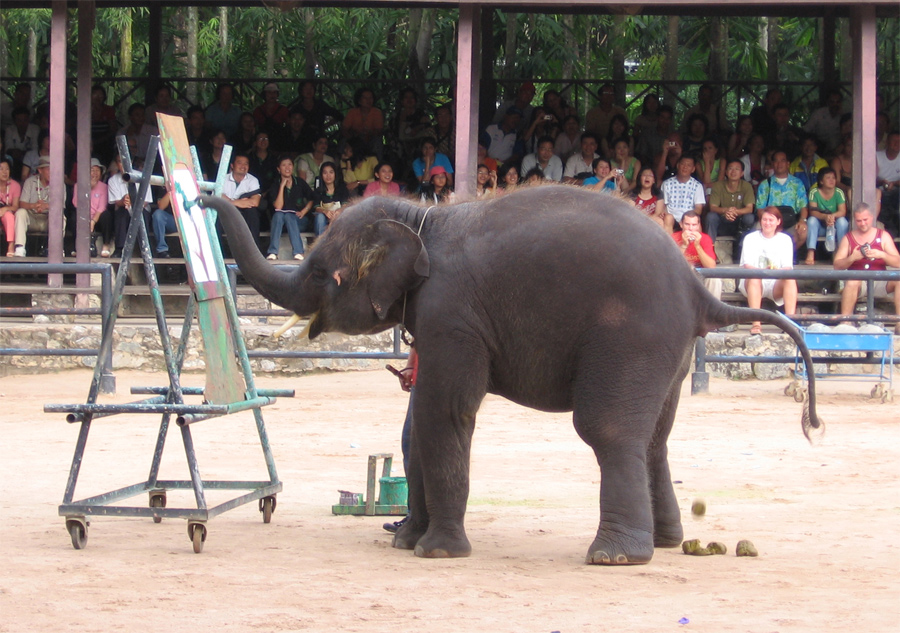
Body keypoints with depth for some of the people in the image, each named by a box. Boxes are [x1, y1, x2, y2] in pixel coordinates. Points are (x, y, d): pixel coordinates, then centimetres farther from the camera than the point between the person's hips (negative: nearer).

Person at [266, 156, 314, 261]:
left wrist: (304, 211, -8)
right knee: (278, 214, -32)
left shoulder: (300, 183, 7)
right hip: (280, 221, 0)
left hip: (300, 220, 0)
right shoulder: (275, 186, 2)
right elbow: (278, 207, -11)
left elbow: (312, 200, 10)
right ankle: (273, 252, -43)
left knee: (288, 216, -32)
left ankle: (298, 252, -46)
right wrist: (282, 186, -13)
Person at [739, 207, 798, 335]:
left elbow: (788, 267, -3)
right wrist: (763, 271, -29)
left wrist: (777, 270, -28)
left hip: (775, 285, 1)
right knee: (754, 278, -35)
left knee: (790, 279, -29)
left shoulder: (785, 239, 9)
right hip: (753, 285, -1)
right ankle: (756, 324, -44)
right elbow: (748, 266, -8)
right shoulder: (751, 238, 4)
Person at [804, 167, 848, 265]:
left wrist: (833, 215, -38)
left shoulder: (839, 192, -6)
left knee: (842, 221, -29)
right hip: (820, 226, 0)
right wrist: (825, 216, -38)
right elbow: (813, 212, -18)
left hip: (835, 225, 0)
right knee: (811, 220, -29)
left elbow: (842, 212, -15)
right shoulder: (814, 192, -8)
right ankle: (810, 254, -41)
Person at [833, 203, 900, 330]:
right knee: (851, 282, -36)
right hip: (858, 281, -1)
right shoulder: (848, 238, 8)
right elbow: (837, 266, 1)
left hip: (880, 281, 1)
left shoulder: (883, 236, 8)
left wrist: (881, 255, -18)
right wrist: (852, 258, -18)